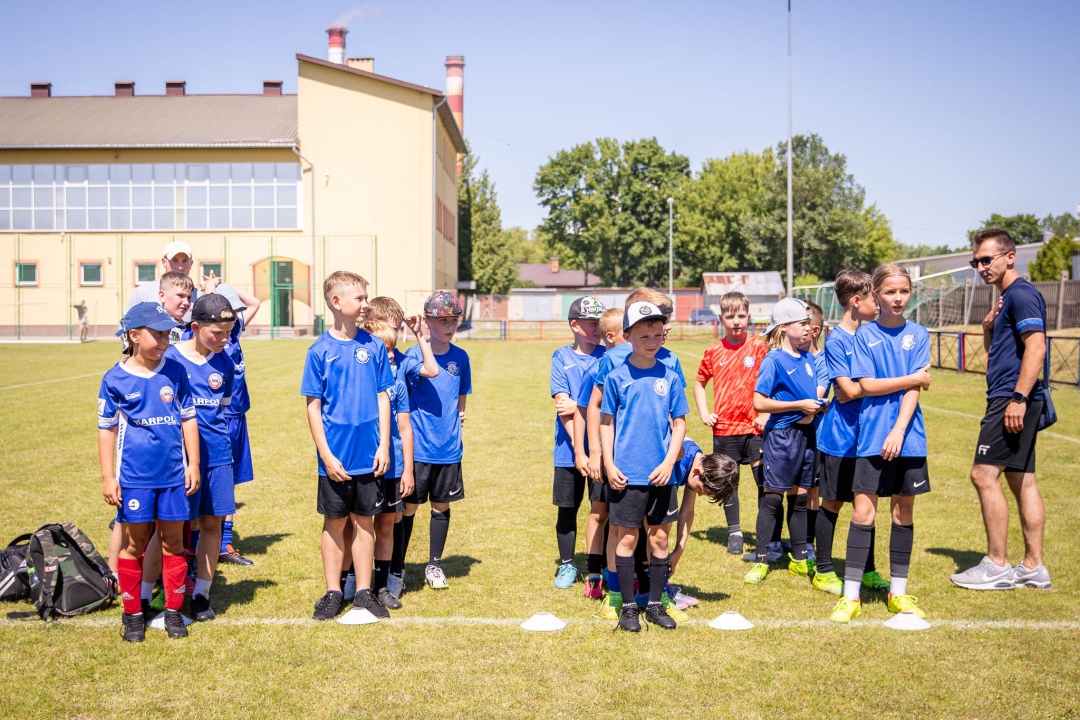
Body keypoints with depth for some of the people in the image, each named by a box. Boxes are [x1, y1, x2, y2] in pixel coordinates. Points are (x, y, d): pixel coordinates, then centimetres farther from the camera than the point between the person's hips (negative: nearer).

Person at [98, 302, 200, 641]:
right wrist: (108, 477, -2)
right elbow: (106, 429, 1)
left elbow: (188, 419, 7)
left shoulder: (175, 372, 1)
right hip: (134, 476, -2)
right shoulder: (115, 379, -4)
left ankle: (174, 610, 20)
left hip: (173, 474, 2)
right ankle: (133, 613, 20)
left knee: (173, 542, 8)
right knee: (133, 543, 7)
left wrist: (193, 465, 4)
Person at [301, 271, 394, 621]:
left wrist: (384, 445, -1)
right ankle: (333, 593, 22)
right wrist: (326, 455, -10)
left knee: (364, 521, 10)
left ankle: (364, 593, 21)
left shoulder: (373, 346, 1)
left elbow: (382, 397, 5)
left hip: (369, 455, 2)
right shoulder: (320, 350, -6)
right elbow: (313, 406, -5)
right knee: (335, 523, 10)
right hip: (336, 456, -2)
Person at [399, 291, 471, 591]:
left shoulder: (461, 357, 5)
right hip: (417, 446, -4)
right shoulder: (412, 355, -7)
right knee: (409, 506, 4)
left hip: (449, 447, 4)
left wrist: (459, 415, 0)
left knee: (441, 505, 13)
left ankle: (434, 566, 27)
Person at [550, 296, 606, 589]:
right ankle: (567, 566, 24)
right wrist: (578, 446, -14)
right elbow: (562, 404, -6)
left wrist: (579, 406, -13)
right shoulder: (561, 357, 1)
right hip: (569, 448, 0)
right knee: (567, 508, 8)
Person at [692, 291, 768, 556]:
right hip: (724, 428, 2)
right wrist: (704, 412, 6)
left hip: (754, 427, -2)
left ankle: (772, 539, 8)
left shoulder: (759, 348, -3)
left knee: (765, 482, -1)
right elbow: (699, 382, 16)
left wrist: (767, 415, -8)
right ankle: (734, 533, 27)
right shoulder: (713, 351, 3)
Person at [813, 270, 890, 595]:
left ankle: (868, 571, 25)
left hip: (867, 433, 6)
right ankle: (823, 571, 17)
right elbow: (849, 390, -18)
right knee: (832, 502, 5)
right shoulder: (836, 340, -12)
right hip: (840, 437, -6)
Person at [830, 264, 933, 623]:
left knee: (903, 513, 9)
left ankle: (898, 593, 21)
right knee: (863, 513, -5)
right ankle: (851, 596, 2)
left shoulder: (918, 334, 5)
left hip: (908, 437, 2)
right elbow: (867, 385, -6)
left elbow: (914, 390, -4)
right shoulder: (865, 334, 2)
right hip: (871, 436, -2)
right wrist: (914, 378, -6)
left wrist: (898, 431, -14)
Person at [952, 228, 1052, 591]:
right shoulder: (1007, 298, 19)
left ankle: (997, 567, -3)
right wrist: (988, 327, 8)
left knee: (984, 474, -10)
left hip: (1012, 399, -10)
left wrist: (1018, 398, -26)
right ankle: (1033, 567, 16)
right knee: (1022, 479, 10)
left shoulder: (1021, 293, -11)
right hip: (1012, 399, 10)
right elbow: (995, 351, 28)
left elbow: (1036, 347, -22)